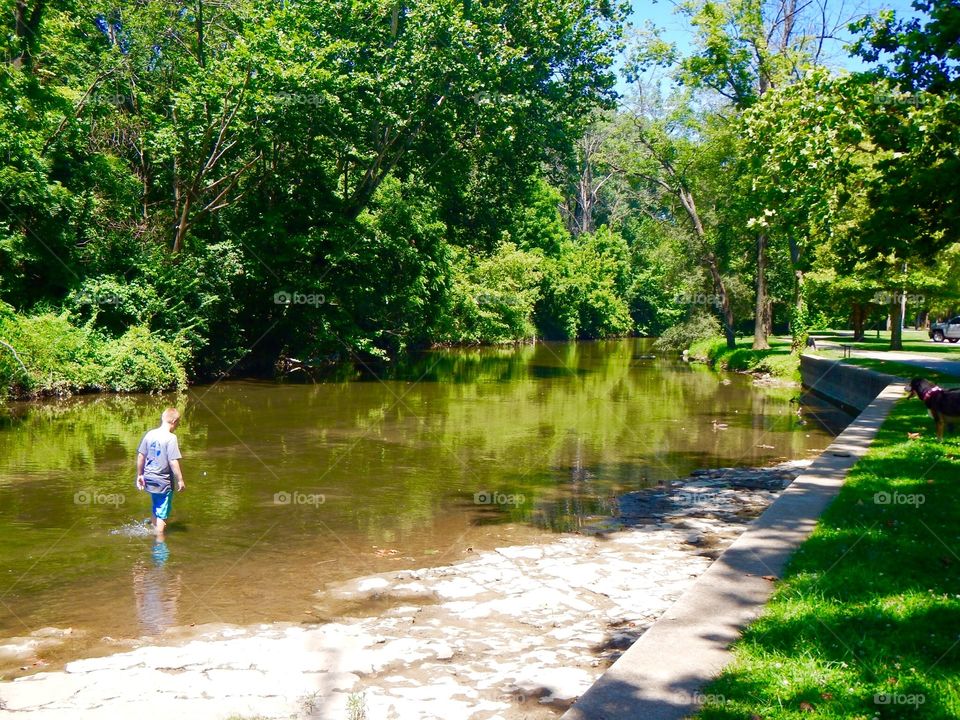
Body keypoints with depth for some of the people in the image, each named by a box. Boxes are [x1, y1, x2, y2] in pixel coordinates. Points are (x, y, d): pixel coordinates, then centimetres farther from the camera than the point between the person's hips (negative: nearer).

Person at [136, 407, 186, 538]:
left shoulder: (149, 434, 1)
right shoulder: (171, 438, -17)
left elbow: (140, 456, 6)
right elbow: (173, 462, -20)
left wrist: (139, 475, 16)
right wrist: (180, 480, -12)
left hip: (149, 479, 6)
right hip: (164, 481, -6)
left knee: (156, 509, 26)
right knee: (162, 514, 6)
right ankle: (160, 539, 12)